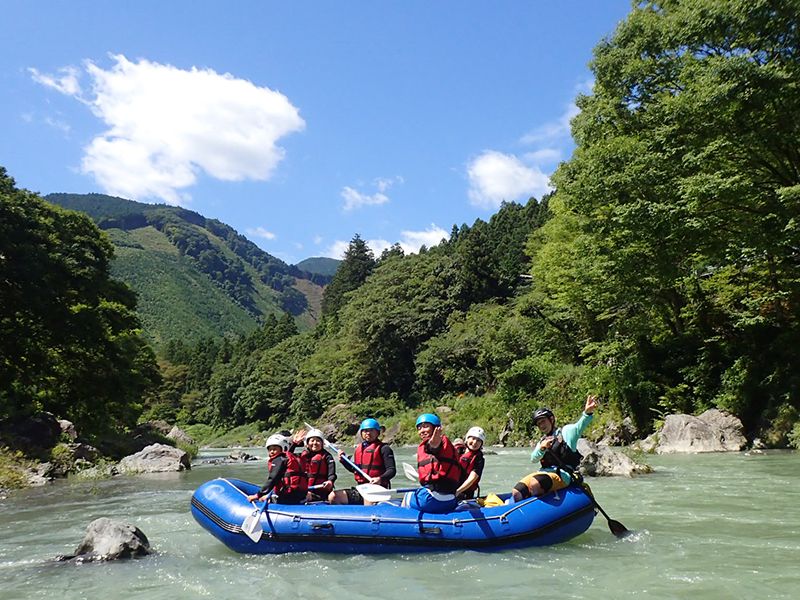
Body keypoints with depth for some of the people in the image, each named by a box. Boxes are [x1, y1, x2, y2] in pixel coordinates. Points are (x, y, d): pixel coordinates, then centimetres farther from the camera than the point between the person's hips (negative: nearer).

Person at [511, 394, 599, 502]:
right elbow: (533, 459, 7)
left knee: (534, 485, -35)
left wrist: (587, 413, -38)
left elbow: (579, 426, -16)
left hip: (561, 474, -7)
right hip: (542, 473, 7)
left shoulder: (565, 431, 7)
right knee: (516, 492, -14)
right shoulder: (542, 441, 25)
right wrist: (541, 448, -16)